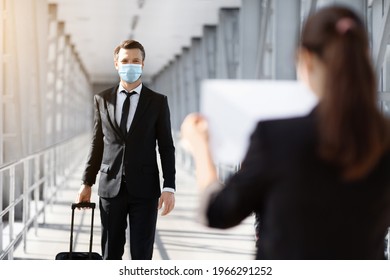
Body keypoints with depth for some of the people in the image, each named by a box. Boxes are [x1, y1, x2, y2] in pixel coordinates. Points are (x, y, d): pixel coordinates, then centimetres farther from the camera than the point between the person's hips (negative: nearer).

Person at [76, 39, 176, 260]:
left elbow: (166, 147, 0)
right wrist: (87, 183, 10)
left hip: (144, 189, -2)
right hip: (111, 186, 2)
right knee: (111, 252, 6)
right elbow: (98, 144, 12)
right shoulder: (102, 100, 7)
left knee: (142, 254, 1)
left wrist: (169, 187, -8)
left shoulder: (157, 102, 1)